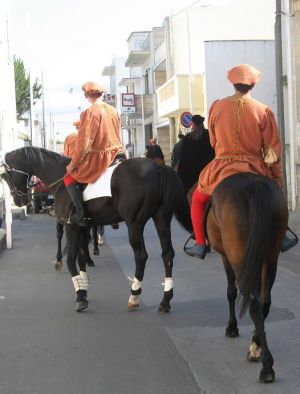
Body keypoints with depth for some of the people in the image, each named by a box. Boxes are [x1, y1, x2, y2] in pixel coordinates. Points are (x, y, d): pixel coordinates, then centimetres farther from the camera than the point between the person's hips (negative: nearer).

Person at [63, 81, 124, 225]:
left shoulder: (89, 113, -15)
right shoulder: (113, 110, 7)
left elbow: (84, 143, -16)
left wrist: (73, 164, -7)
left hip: (99, 158, -7)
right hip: (117, 153, 7)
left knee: (69, 177, 7)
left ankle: (79, 213, -2)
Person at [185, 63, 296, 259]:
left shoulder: (216, 107, -3)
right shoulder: (264, 111, -7)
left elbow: (213, 141, 8)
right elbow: (273, 149, -4)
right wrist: (277, 177, 8)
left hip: (221, 168, 0)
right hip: (256, 168, 0)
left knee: (197, 199, 23)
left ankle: (200, 244, 16)